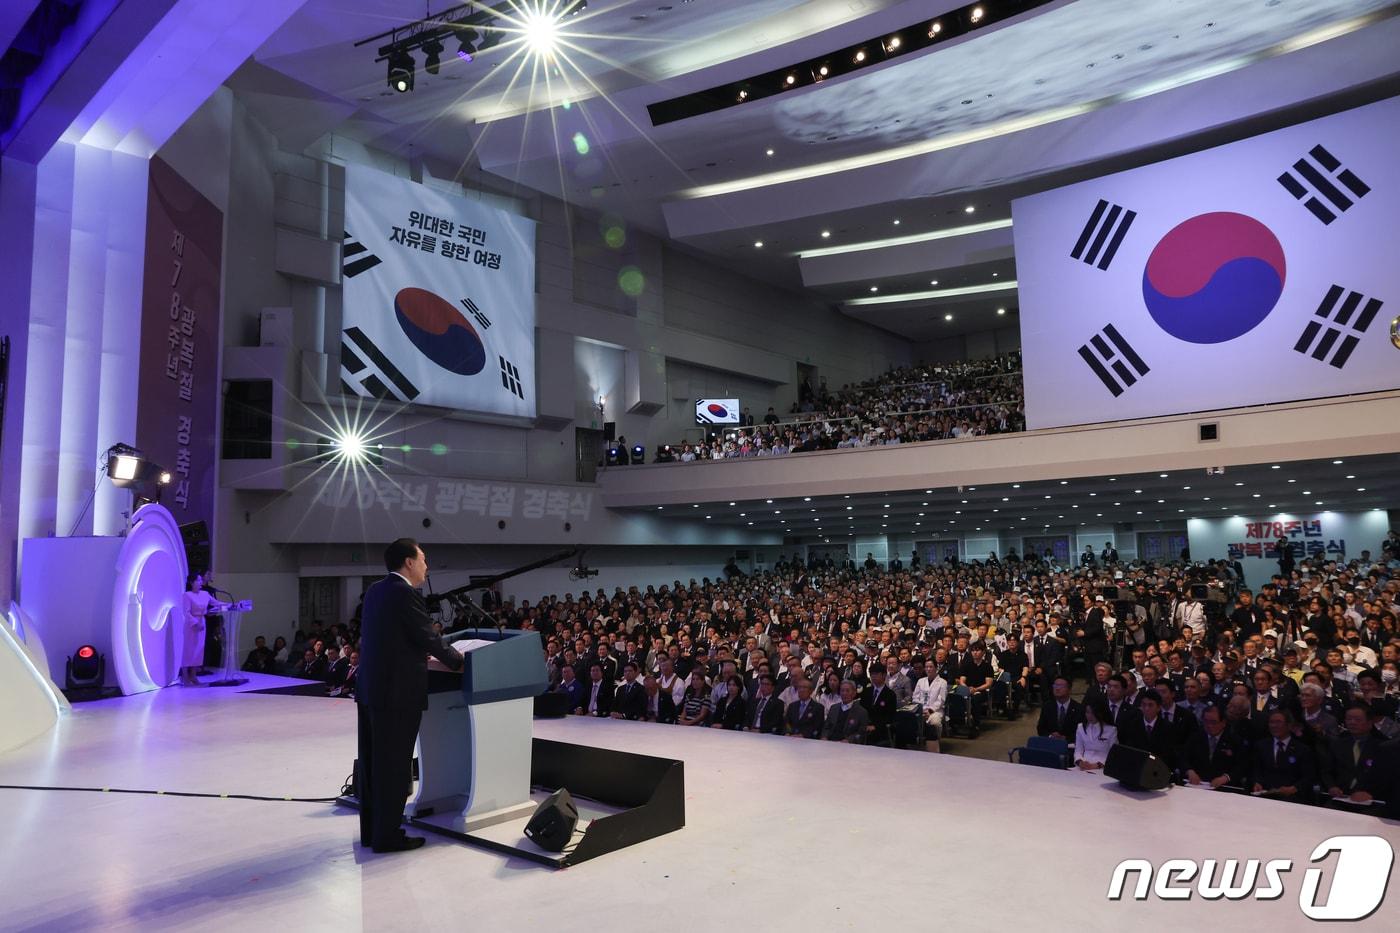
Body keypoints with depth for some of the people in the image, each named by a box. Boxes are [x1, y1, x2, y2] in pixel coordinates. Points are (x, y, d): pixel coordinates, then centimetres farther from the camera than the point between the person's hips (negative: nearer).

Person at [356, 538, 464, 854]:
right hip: (397, 692, -9)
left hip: (370, 689, 9)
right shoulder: (406, 594, -16)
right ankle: (388, 836, 8)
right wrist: (457, 661, 2)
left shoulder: (375, 591, 11)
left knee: (373, 762, 15)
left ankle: (371, 830, 25)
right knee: (394, 766, 0)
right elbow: (428, 638, -13)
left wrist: (424, 654, 25)